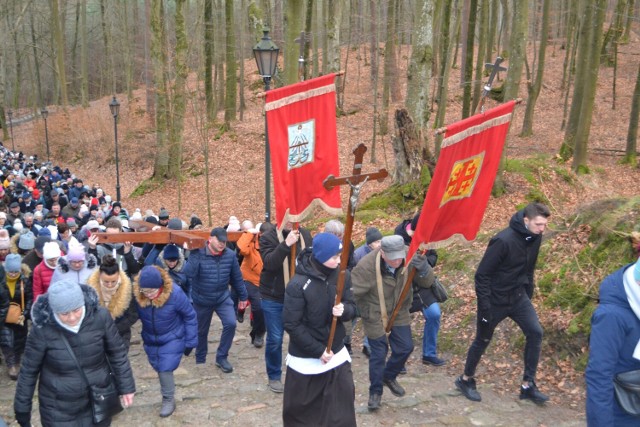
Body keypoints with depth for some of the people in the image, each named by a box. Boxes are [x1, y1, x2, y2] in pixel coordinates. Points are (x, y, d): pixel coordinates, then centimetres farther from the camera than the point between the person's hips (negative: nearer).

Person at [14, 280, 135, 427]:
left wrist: (126, 386, 1)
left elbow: (117, 352, -4)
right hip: (58, 408, -1)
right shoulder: (42, 329, -20)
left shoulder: (99, 316, -17)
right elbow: (29, 370, -7)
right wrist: (22, 407, 0)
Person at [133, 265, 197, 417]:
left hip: (173, 338, -3)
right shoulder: (137, 295, -24)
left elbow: (189, 317, -16)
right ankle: (167, 392, 41)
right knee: (160, 369, 16)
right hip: (150, 340, 4)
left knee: (165, 369, -8)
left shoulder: (175, 294, -30)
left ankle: (169, 399, 15)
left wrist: (190, 341, -11)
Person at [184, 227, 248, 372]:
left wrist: (243, 296, 8)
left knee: (231, 323, -16)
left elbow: (237, 277, 1)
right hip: (201, 300, -1)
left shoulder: (230, 255, -10)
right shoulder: (198, 253, -18)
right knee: (201, 331, 13)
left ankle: (221, 357, 4)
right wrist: (194, 255, -36)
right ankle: (200, 359, 38)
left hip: (223, 297, 2)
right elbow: (189, 274, -31)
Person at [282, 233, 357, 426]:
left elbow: (352, 307, 3)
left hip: (337, 354, 4)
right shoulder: (298, 284, -21)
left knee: (343, 408, 11)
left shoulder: (341, 276, -5)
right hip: (305, 359, -4)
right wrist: (318, 350, -18)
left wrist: (344, 310, -21)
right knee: (301, 410, 13)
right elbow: (291, 324, -18)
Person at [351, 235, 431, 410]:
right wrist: (366, 313, -14)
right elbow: (353, 294, -20)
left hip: (399, 312, 4)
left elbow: (425, 283, -16)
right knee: (378, 354, 4)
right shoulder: (366, 266, -32)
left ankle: (389, 376, 40)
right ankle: (375, 391, 28)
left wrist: (423, 270, -37)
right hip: (375, 316, -4)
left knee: (405, 347, 11)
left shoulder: (409, 256, -22)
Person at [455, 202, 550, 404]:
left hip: (518, 297, 6)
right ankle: (466, 380, 31)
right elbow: (482, 274, -22)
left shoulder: (535, 238, -5)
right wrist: (484, 306, -21)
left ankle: (528, 385, 8)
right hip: (495, 299, -6)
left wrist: (528, 293, 13)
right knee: (482, 340, 9)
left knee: (535, 332, -6)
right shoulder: (503, 241, -27)